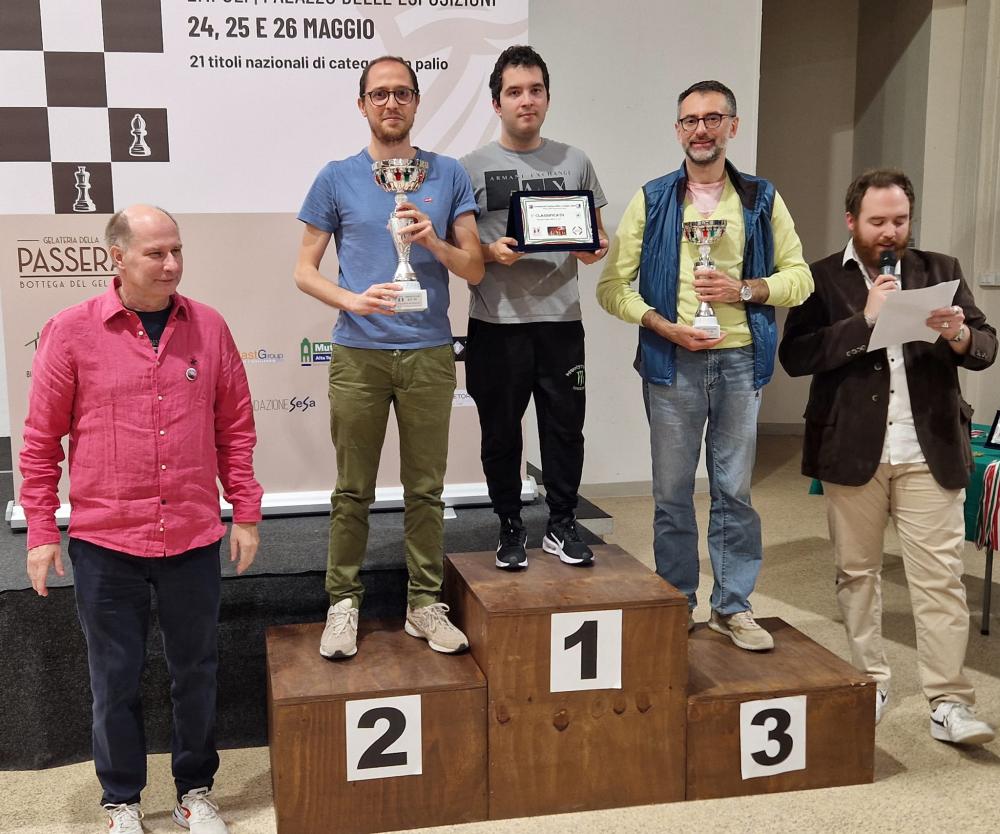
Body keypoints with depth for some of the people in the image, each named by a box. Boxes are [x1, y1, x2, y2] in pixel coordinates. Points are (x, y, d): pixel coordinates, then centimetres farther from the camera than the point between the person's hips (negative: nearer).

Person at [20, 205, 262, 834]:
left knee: (197, 670, 14)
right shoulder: (71, 332, -6)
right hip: (105, 543, -2)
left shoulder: (208, 327, 0)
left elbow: (236, 427, 6)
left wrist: (246, 514, 5)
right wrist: (41, 533, -1)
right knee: (116, 677, 12)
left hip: (194, 538, 2)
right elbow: (41, 440, -1)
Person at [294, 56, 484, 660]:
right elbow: (305, 270, 4)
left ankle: (425, 604, 19)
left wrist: (433, 241, -14)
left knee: (426, 489, 8)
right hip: (358, 355, -1)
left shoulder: (449, 175, 6)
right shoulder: (337, 179, 4)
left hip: (430, 355, 1)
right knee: (353, 491, 6)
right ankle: (344, 602, 18)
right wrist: (352, 300, -14)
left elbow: (475, 269, 5)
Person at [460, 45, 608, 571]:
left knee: (565, 426, 7)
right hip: (497, 324, -1)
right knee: (501, 431, 7)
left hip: (560, 318, 2)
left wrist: (594, 249, -8)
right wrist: (492, 252, -16)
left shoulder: (574, 162, 9)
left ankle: (561, 525, 23)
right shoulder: (472, 167, 2)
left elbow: (597, 236, 14)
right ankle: (510, 528, 22)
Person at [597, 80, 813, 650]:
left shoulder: (763, 200, 6)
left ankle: (733, 605, 21)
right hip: (673, 363, -1)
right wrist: (664, 325, -15)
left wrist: (744, 289, -11)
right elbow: (613, 286, -1)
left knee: (735, 490, 7)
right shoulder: (653, 200, 3)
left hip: (740, 361, 1)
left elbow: (799, 277, 6)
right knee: (673, 492, 7)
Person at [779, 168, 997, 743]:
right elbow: (794, 356, -11)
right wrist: (865, 319, -18)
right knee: (857, 573, 9)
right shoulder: (822, 280, 1)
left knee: (941, 579, -1)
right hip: (853, 452, -1)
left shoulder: (942, 271, 10)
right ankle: (870, 683, 23)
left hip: (931, 452, 1)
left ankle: (950, 703, 5)